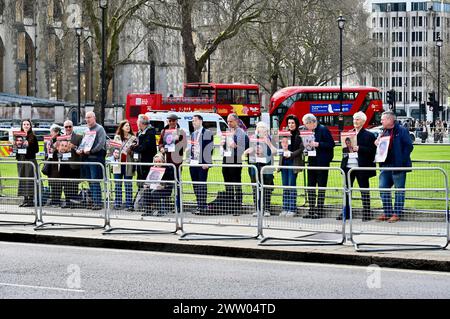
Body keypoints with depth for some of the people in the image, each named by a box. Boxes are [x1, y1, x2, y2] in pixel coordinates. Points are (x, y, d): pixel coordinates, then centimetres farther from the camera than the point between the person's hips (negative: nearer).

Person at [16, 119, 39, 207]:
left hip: (30, 160, -5)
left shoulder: (33, 137, -1)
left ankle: (31, 199, -5)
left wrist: (28, 145, -16)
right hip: (21, 160, 5)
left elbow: (36, 149, -4)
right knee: (22, 179, 4)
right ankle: (25, 199, 9)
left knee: (30, 179, -7)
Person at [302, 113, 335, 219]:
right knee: (310, 186, 8)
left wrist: (318, 144, -22)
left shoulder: (323, 130, -11)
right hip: (312, 161, 8)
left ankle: (320, 211, 2)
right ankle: (312, 211, 13)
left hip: (322, 162, -8)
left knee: (321, 187, -1)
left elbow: (331, 144, -15)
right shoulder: (309, 131, 11)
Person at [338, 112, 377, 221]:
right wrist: (347, 148, -3)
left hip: (361, 167, -6)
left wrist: (359, 148, -19)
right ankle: (346, 213, 15)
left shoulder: (368, 135, -3)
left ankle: (367, 213, 6)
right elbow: (344, 149, 19)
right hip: (348, 166, 6)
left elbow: (372, 150, -9)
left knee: (364, 191, 1)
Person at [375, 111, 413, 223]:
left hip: (398, 166, -8)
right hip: (385, 165, 8)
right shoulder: (384, 132, 14)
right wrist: (378, 143, 2)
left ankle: (397, 214, 5)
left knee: (399, 190, 1)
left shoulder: (401, 131, -10)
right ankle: (387, 212, 18)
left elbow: (409, 146, -13)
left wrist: (401, 161, -17)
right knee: (383, 188, 9)